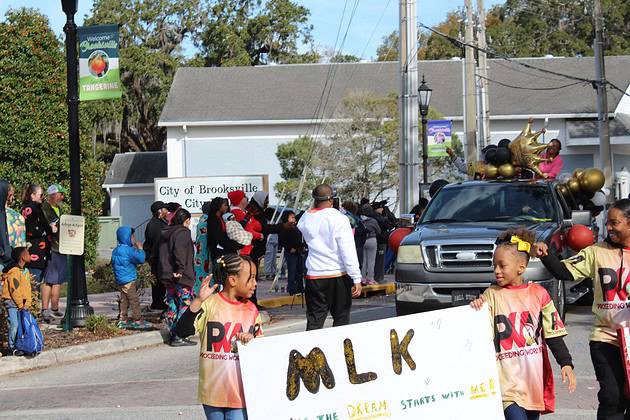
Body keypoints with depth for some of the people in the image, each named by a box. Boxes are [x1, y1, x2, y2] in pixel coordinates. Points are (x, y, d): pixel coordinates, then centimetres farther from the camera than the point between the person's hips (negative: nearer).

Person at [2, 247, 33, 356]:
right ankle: (12, 348, -3)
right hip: (11, 302, -8)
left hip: (21, 302, 8)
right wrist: (21, 305, -13)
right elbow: (15, 290, -19)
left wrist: (27, 304, -1)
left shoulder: (26, 271, 10)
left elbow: (28, 288, 9)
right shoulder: (14, 271, -18)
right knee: (14, 324, -11)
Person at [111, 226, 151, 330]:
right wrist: (140, 249, -8)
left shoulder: (116, 250, 11)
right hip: (128, 280, -9)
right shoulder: (128, 250, -18)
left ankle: (123, 320, 18)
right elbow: (140, 259, -22)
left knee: (124, 300, 15)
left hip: (119, 280, 9)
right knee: (134, 300, -3)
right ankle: (137, 320, -2)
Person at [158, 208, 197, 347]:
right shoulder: (183, 233, -12)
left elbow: (161, 254, 15)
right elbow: (179, 252, -25)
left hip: (167, 275, 9)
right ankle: (179, 337, -8)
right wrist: (180, 269, -22)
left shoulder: (165, 233, 15)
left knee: (172, 306, 13)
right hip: (182, 277, -8)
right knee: (185, 305, -4)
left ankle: (173, 335, 16)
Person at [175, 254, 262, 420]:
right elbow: (182, 331, -16)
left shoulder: (251, 310, 5)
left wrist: (252, 340, -10)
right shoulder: (210, 304, -7)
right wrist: (199, 300, -25)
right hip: (213, 391, -2)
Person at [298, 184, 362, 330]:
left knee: (314, 320, 4)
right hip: (339, 275, -3)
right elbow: (348, 252, -12)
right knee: (341, 318, 7)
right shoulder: (339, 219, -10)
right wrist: (357, 279, -11)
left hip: (314, 276, 3)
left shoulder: (305, 219, 3)